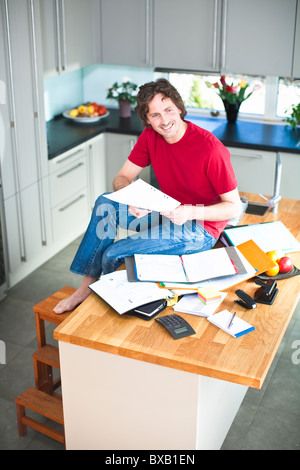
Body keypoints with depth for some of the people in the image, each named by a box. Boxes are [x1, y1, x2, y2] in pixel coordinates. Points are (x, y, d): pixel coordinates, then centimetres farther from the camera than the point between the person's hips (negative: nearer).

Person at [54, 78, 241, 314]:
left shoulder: (210, 148, -24)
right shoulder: (150, 136, -5)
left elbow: (234, 207, -18)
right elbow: (122, 178, -1)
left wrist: (190, 212, -34)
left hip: (200, 227, -7)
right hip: (167, 213, 7)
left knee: (113, 254, -19)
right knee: (105, 203, -11)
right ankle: (87, 286, -4)